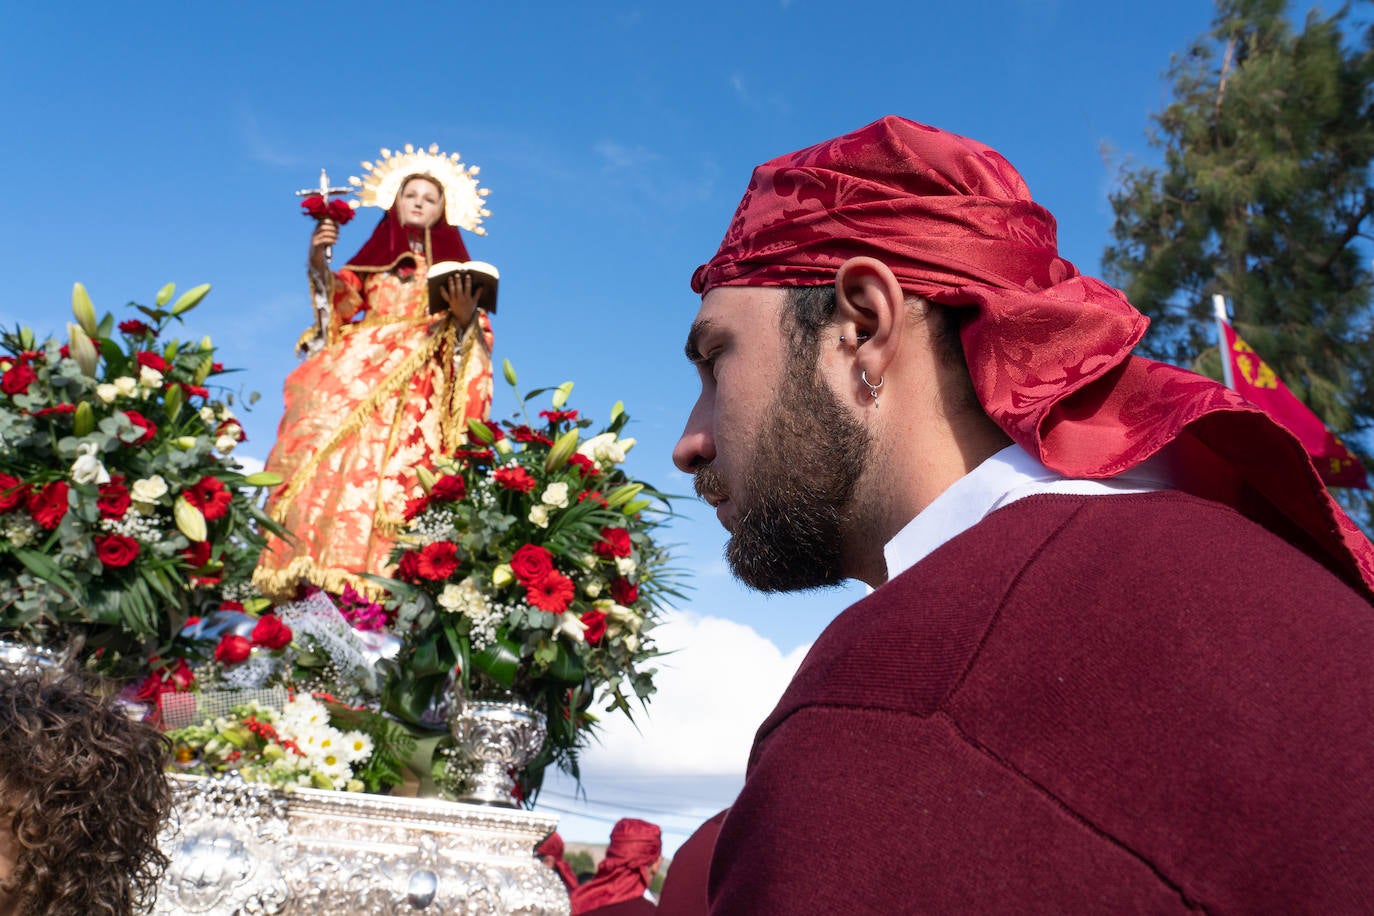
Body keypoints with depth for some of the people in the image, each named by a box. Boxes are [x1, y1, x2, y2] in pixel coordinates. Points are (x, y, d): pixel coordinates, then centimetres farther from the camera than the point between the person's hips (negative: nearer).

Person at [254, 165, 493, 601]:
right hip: (358, 368, 2)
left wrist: (466, 316, -15)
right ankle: (307, 561, -18)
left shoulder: (451, 263, 19)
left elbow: (473, 330, 7)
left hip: (417, 379, -2)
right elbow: (342, 298, 7)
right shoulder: (376, 253, 23)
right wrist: (319, 263, -10)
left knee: (396, 464, -18)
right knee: (328, 450, -16)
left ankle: (371, 574, -23)